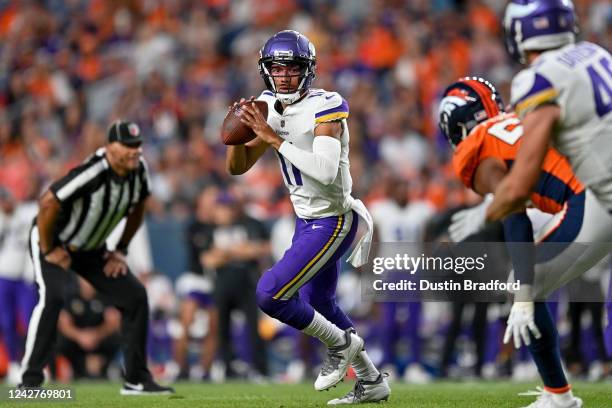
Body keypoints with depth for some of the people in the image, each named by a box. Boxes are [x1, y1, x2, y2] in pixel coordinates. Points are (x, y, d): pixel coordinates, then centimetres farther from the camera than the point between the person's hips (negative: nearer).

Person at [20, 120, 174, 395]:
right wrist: (48, 250, -21)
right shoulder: (92, 174, -34)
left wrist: (121, 250, 7)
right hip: (54, 242, -7)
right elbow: (47, 204, -32)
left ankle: (137, 380, 8)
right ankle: (29, 381, -23)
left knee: (135, 295, 0)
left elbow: (137, 209, 9)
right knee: (52, 297, -29)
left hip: (92, 248, 7)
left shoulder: (138, 171, -11)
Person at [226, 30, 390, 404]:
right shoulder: (270, 108, 2)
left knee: (270, 294, -16)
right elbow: (238, 167, 6)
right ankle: (371, 381, 36)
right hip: (307, 220, 9)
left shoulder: (325, 108, -21)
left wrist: (274, 138, -30)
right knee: (318, 305, 21)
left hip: (332, 222, -9)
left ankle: (340, 343, 6)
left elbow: (325, 172, -33)